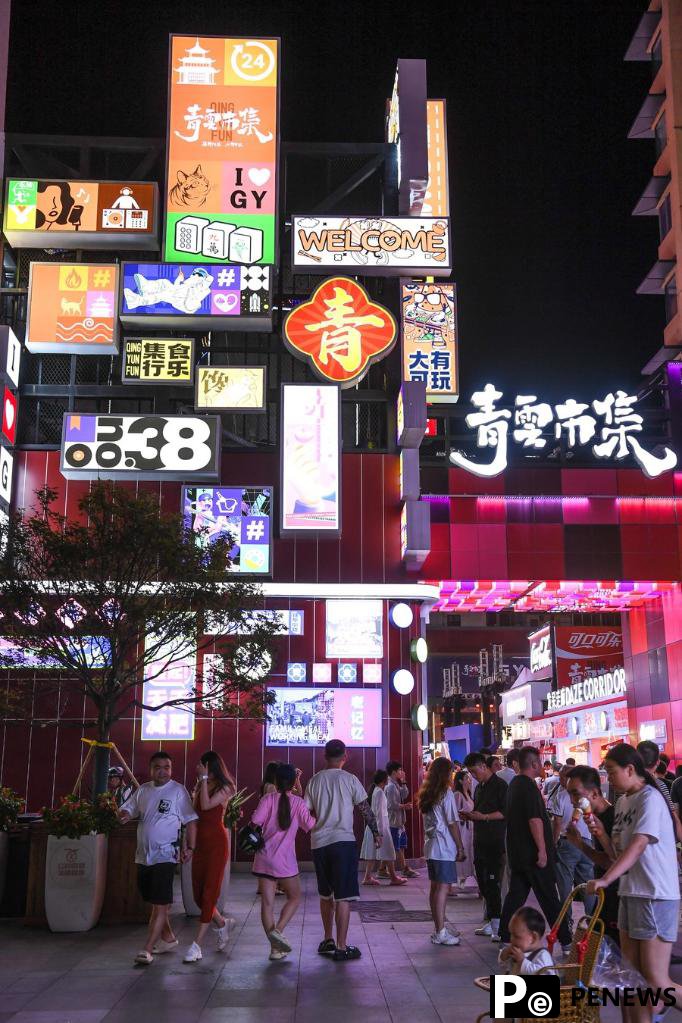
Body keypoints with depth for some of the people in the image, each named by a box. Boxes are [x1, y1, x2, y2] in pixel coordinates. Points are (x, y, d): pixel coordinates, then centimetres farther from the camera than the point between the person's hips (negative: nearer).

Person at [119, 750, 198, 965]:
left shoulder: (178, 790, -7)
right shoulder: (143, 790, 9)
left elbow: (191, 821, -6)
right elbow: (127, 810, 10)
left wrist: (190, 848, -12)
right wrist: (125, 815, -15)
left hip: (165, 856, -6)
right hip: (143, 856, 6)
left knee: (160, 904, -9)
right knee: (155, 902, 17)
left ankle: (147, 949, -8)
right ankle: (168, 938, 32)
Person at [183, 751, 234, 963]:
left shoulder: (224, 788, -9)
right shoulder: (199, 787, 11)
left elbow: (206, 805, -25)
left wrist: (204, 779, -22)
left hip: (217, 842, -7)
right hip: (200, 842, 7)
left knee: (209, 894, -5)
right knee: (198, 895, 10)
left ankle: (197, 945, -4)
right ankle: (222, 925, 34)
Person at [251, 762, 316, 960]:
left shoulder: (268, 799, -2)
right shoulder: (299, 803, -4)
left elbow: (255, 822, -13)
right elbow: (311, 826, 0)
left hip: (264, 858, 2)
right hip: (285, 860, -2)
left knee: (267, 902, 6)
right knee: (295, 897, 16)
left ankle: (275, 947, 5)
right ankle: (278, 930, -4)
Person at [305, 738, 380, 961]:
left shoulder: (315, 780, 5)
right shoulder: (349, 779, -5)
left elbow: (308, 812, 10)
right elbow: (365, 809, 0)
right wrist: (376, 833, 12)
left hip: (319, 843, 5)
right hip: (343, 841, -4)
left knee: (326, 895, 19)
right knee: (343, 897, 0)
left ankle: (328, 940, 27)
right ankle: (341, 947, 0)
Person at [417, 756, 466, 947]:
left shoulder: (426, 794, 11)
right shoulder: (446, 793, -11)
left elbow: (428, 820, 13)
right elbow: (452, 823, -10)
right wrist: (461, 848, -4)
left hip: (430, 847, 8)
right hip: (444, 848, -8)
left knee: (435, 888, 12)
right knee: (443, 888, -6)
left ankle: (439, 930, 19)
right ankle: (441, 933, -7)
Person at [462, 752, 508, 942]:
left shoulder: (500, 785, -8)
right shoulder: (479, 787, 18)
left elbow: (505, 812, -14)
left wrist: (484, 817, -19)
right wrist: (470, 815, 7)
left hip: (495, 842, -8)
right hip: (480, 840, 8)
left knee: (493, 882, -9)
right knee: (483, 882, 10)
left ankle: (497, 925, -5)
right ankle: (490, 923, 18)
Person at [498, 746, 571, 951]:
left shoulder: (514, 784, 12)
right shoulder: (529, 786, -17)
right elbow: (535, 819, -23)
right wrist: (542, 849, -22)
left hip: (516, 851, 8)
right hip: (532, 851, -8)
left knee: (516, 893, 10)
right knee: (549, 898, 0)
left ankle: (505, 938, 10)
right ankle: (565, 940, 7)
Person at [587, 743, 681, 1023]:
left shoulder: (649, 798, -13)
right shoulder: (622, 801, 13)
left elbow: (638, 846, -25)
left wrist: (605, 880, -33)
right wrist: (602, 836, -4)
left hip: (655, 896, -9)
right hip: (630, 893, 9)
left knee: (656, 982, -7)